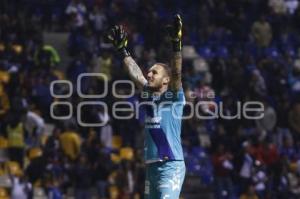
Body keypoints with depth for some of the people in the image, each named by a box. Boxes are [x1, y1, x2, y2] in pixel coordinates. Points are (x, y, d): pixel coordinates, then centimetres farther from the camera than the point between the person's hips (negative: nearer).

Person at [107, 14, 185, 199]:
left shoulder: (173, 97, -4)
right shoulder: (149, 95, 13)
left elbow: (177, 72, -17)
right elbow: (135, 74, 20)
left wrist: (176, 43, -28)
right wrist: (122, 49, 21)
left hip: (171, 165, -8)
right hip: (152, 166, 8)